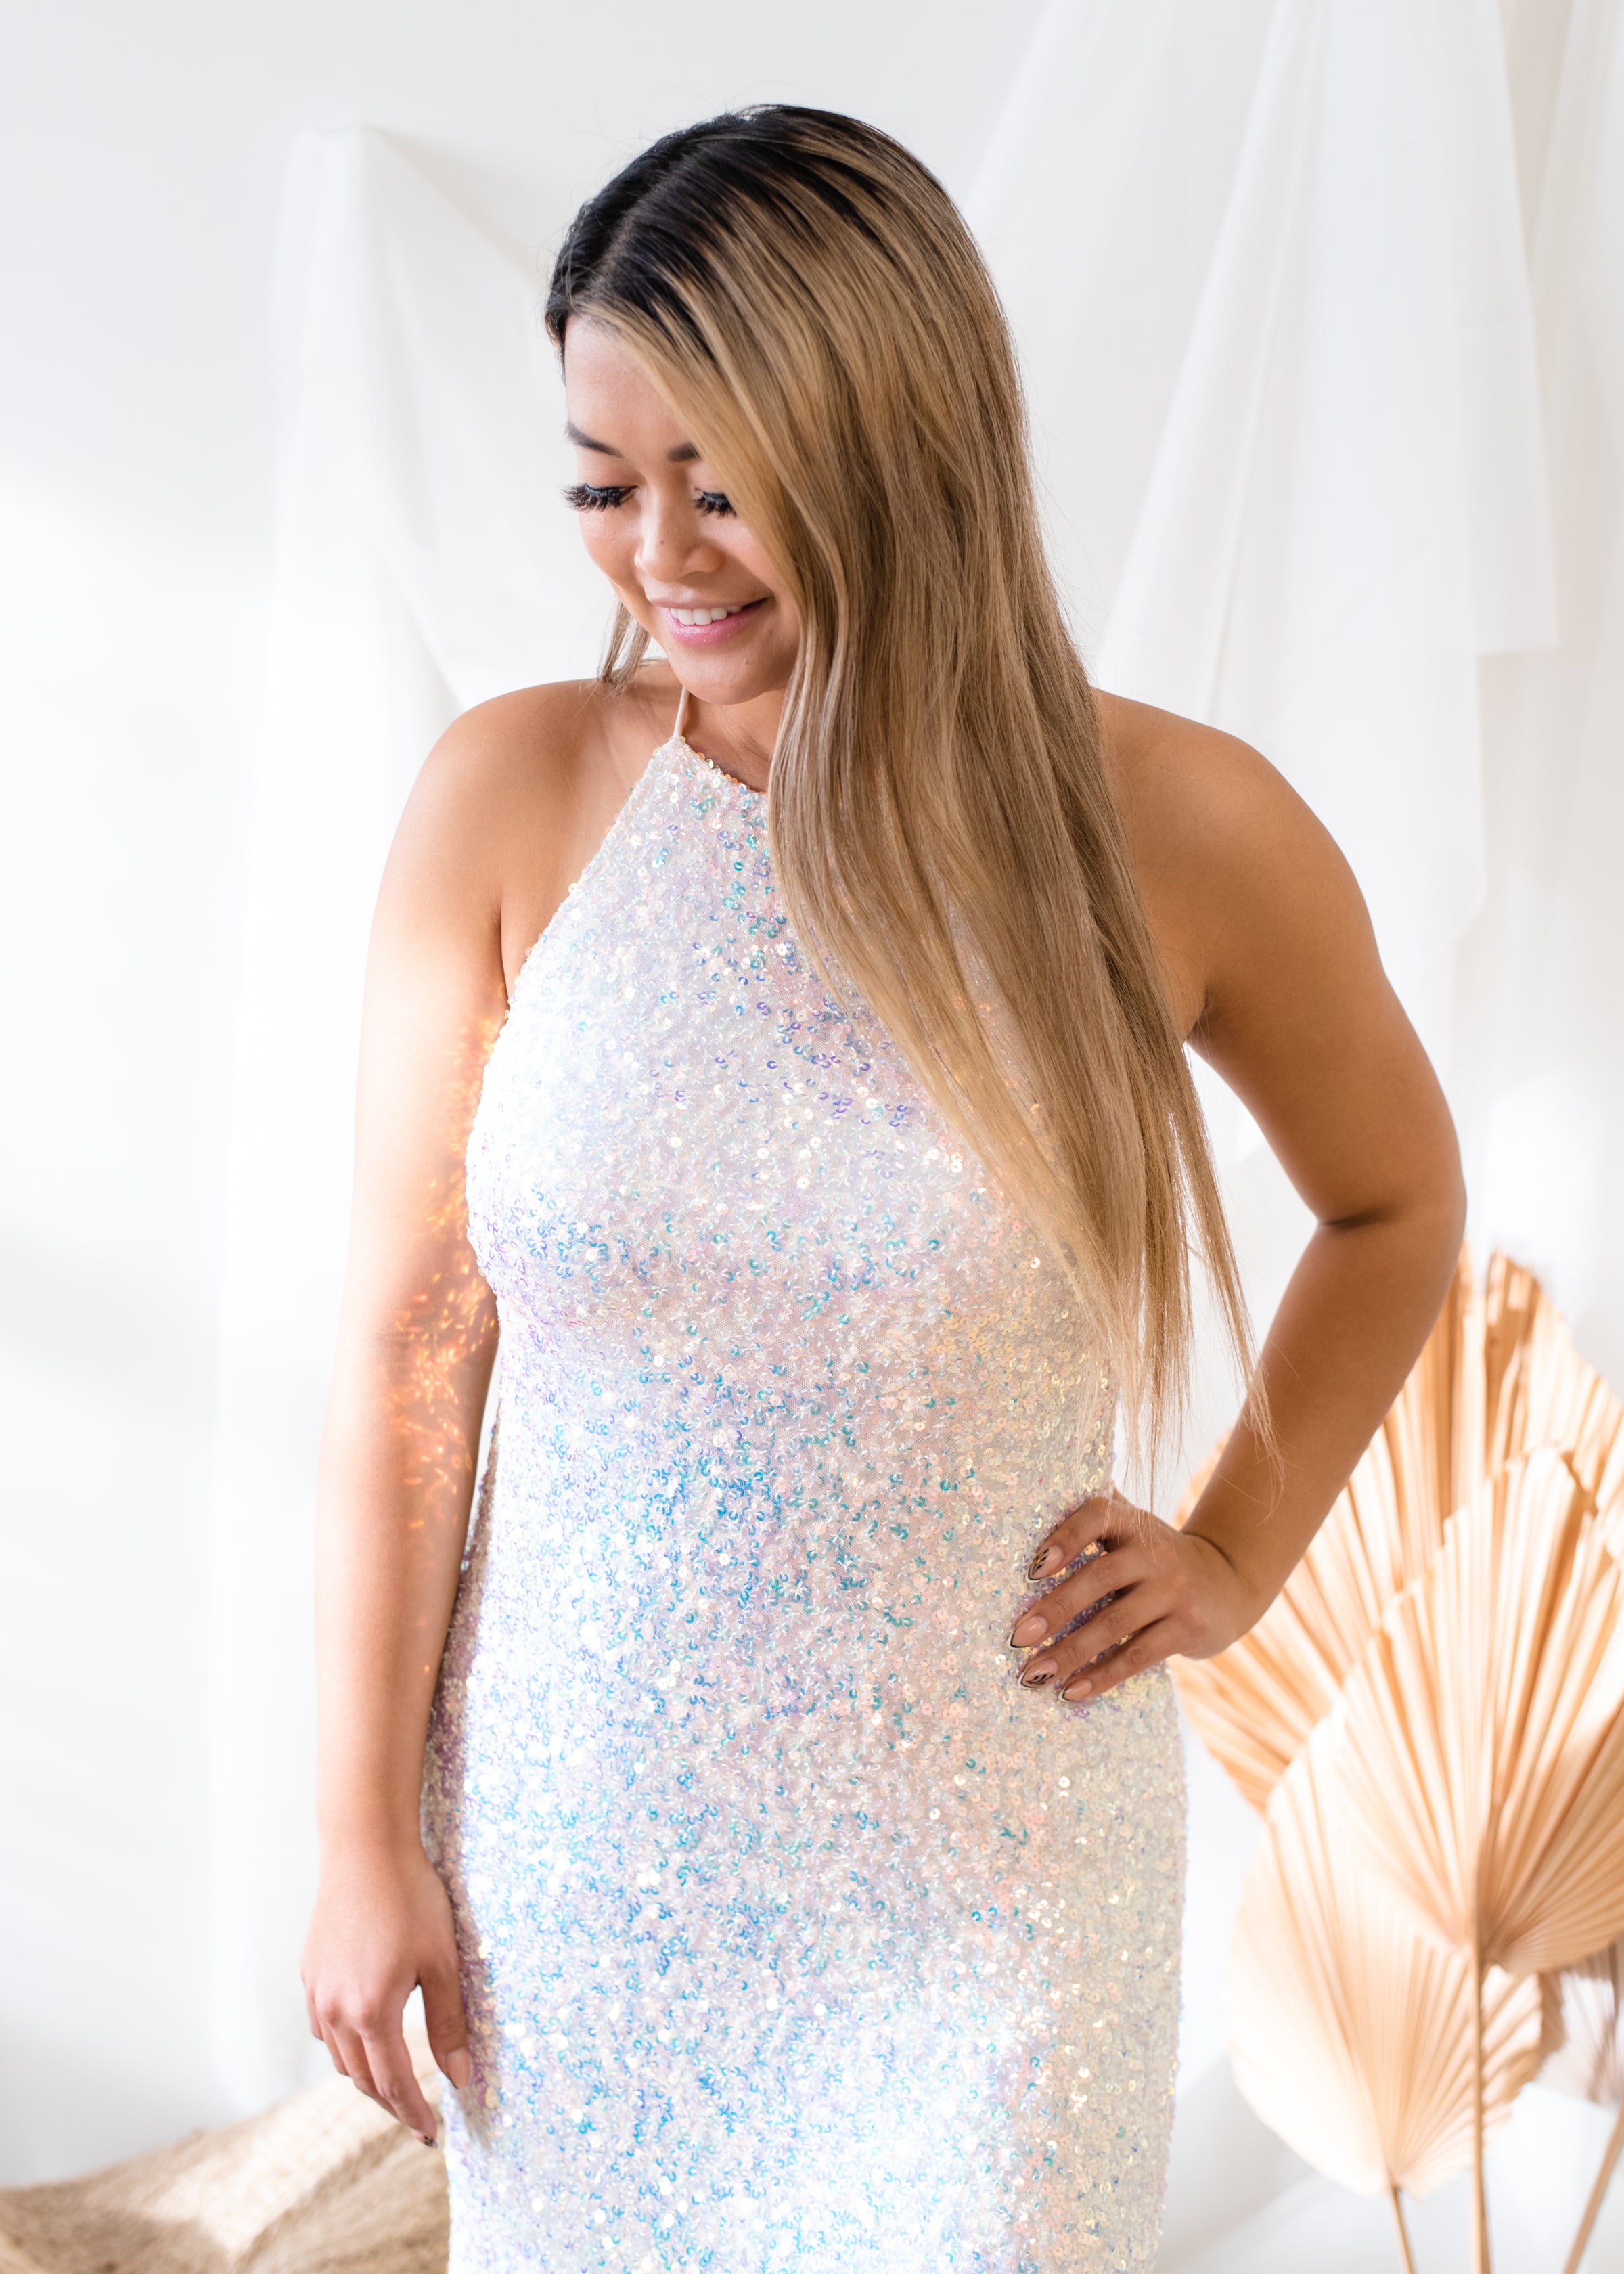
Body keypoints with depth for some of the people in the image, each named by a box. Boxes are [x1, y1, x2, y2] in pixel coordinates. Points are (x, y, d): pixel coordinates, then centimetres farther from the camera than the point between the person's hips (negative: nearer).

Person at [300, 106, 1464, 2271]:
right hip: (571, 1831, 2)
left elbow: (1396, 1203, 9)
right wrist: (366, 1835, -2)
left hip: (978, 1868, -1)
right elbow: (409, 1350, -4)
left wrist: (1238, 1555, 2)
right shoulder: (512, 801, -8)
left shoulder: (1176, 829, -10)